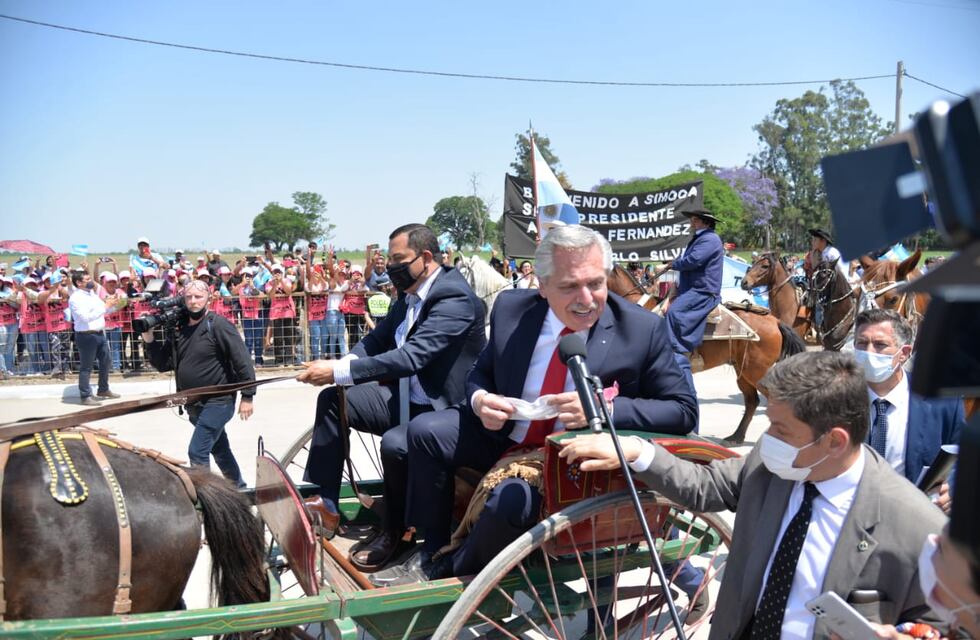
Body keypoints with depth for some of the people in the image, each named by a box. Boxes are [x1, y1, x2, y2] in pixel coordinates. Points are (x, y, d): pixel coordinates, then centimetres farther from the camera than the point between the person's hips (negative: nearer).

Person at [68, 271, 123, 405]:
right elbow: (86, 317, -25)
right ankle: (85, 396, 6)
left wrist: (115, 306, 4)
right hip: (86, 336, -9)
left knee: (105, 362, 18)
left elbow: (104, 311, 22)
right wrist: (105, 307, -21)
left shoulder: (92, 294, 12)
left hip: (100, 333, 9)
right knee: (86, 367, -1)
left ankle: (103, 390, 33)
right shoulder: (76, 298, -14)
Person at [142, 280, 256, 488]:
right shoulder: (179, 328, 6)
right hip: (194, 404, 7)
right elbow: (163, 364, 7)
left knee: (197, 451, -14)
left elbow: (243, 361, -17)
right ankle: (238, 488, 38)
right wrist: (149, 339, -7)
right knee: (220, 450, 21)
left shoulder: (218, 325, -14)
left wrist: (247, 396, -19)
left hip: (218, 402, -7)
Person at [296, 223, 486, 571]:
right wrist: (337, 367, -12)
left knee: (394, 444, -33)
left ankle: (393, 533, -7)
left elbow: (413, 356, -31)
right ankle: (322, 503, 5)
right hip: (405, 397, 9)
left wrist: (340, 371, -32)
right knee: (332, 400, 1)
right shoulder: (408, 296, 7)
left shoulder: (455, 297, -21)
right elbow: (376, 340, 10)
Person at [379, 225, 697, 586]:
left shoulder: (642, 329, -17)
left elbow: (684, 410, -14)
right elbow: (481, 373, 8)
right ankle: (432, 551, 7)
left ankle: (449, 574, 0)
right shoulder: (511, 309, -7)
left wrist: (606, 408, -30)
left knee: (512, 499, -31)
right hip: (505, 435, 5)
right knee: (425, 431, -11)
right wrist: (479, 398, -18)